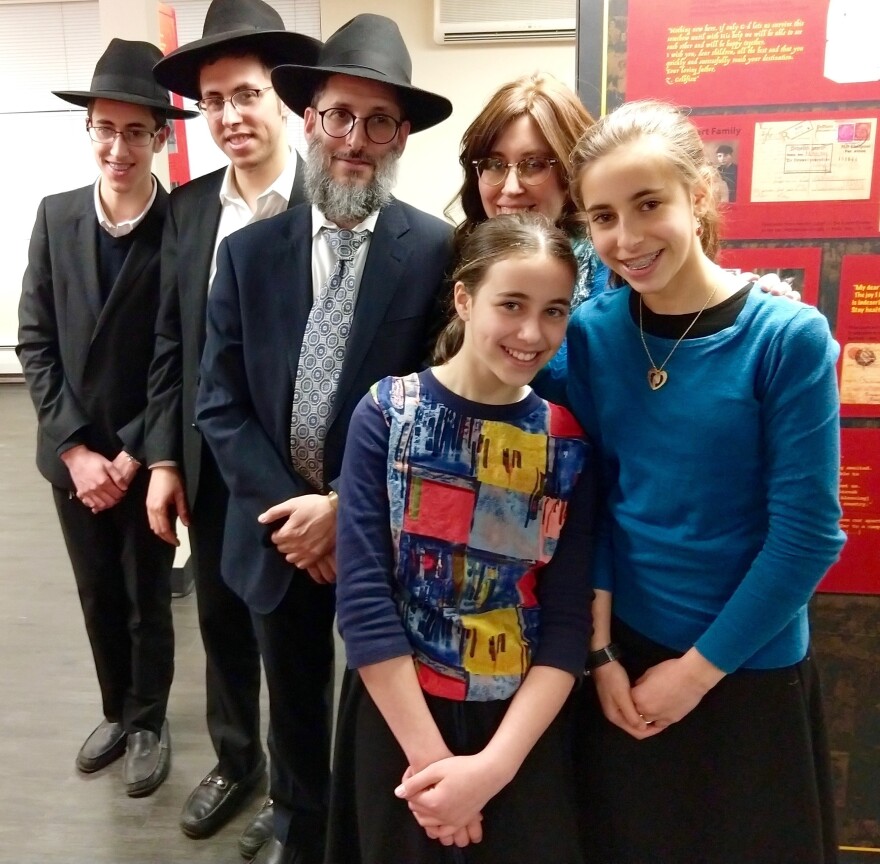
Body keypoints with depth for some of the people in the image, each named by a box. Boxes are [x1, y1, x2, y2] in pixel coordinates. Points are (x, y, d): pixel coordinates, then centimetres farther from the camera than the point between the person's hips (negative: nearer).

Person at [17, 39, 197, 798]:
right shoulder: (56, 217, 0)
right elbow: (35, 342, -1)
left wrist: (132, 455, -13)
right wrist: (75, 448, -9)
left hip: (146, 456, -3)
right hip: (73, 454, 4)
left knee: (147, 601, 13)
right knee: (98, 597, 18)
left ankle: (149, 722, 35)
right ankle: (116, 711, 41)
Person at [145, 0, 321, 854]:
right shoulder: (188, 207, 4)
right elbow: (169, 343, 7)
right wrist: (163, 458, 3)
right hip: (209, 462, 5)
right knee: (221, 620, 20)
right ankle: (234, 759, 45)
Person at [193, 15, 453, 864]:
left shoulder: (438, 252, -11)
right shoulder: (248, 250, -1)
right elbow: (219, 404, -1)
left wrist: (348, 508, -16)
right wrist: (289, 508, -12)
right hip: (278, 526, 3)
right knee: (294, 708, 23)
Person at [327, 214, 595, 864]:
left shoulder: (568, 443, -5)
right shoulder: (387, 413, -11)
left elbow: (568, 621, -6)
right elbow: (362, 596, -14)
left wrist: (494, 763, -14)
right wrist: (431, 755, -14)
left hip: (525, 727, 2)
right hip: (397, 715, -1)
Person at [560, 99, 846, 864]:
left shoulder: (788, 338, -16)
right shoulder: (590, 334, -6)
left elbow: (807, 533, -14)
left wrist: (700, 667, -10)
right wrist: (600, 652, -3)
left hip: (748, 669, -2)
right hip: (622, 653, 3)